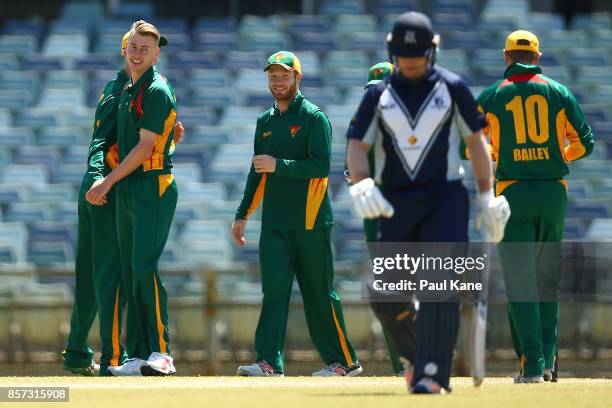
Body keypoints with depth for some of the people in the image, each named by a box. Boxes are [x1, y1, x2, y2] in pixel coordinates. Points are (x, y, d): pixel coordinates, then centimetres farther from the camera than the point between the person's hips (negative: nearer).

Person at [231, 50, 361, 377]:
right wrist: (242, 214, 19)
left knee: (319, 293, -1)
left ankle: (343, 360, 9)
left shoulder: (314, 118, -2)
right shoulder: (265, 121, 18)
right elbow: (257, 173, 24)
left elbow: (321, 166, -14)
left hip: (309, 221, -5)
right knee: (274, 289, -7)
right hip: (274, 222, 5)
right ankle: (269, 362, -12)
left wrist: (279, 165, -20)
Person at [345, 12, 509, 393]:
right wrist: (362, 185, -18)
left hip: (445, 199, -2)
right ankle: (417, 358, 26)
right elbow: (357, 146, 3)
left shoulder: (452, 88, 3)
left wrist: (488, 198, 1)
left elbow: (476, 141, 7)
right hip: (394, 202, 2)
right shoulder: (379, 94, 7)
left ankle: (433, 373, -20)